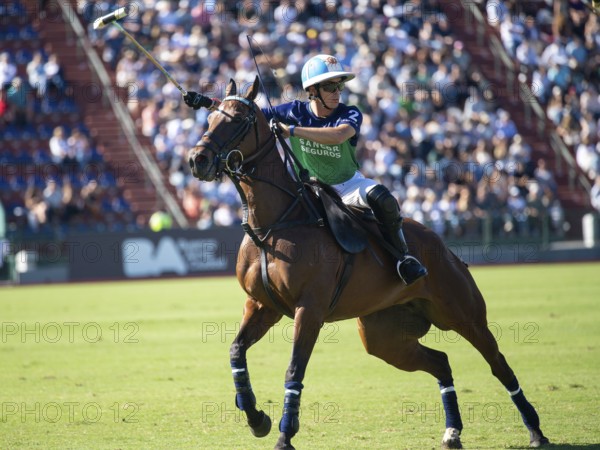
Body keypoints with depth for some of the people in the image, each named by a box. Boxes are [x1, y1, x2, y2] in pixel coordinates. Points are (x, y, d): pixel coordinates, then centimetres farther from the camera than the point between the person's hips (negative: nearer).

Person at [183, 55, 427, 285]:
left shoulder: (350, 115, -16)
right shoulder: (296, 111, -8)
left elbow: (337, 135, -40)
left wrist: (291, 130, -44)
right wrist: (209, 103, -12)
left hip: (348, 185, -3)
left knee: (381, 198, -31)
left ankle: (402, 255, -16)